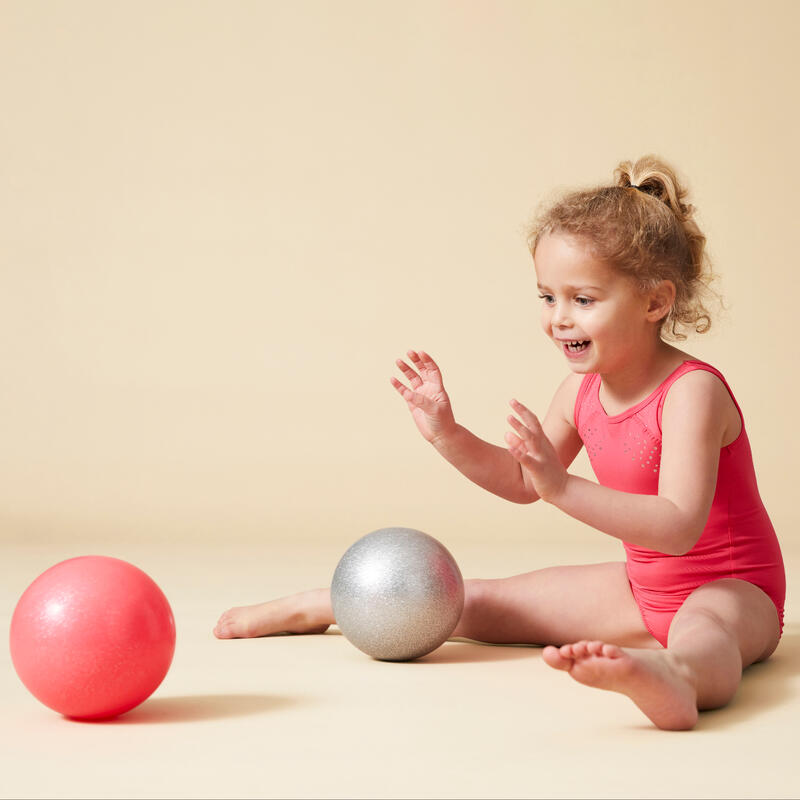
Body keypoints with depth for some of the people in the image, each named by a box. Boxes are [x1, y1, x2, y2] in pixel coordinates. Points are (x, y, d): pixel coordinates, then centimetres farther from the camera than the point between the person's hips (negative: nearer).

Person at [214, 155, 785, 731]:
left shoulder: (691, 391, -24)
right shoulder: (582, 389, 1)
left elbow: (679, 527, -35)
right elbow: (522, 482, 14)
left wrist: (563, 487, -44)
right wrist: (447, 434, -3)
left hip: (732, 588, -8)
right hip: (642, 586, 8)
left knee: (703, 631, -45)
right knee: (481, 603, 10)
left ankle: (673, 677, -83)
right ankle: (318, 607, 26)